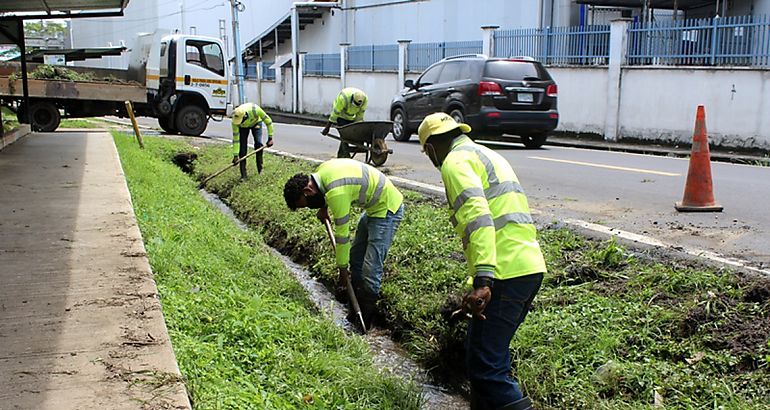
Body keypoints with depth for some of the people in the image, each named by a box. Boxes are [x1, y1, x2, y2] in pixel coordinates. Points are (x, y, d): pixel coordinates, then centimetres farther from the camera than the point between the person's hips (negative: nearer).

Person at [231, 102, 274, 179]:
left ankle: (260, 169, -2)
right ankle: (243, 174, -3)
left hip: (256, 122, 0)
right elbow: (235, 138, -30)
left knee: (258, 144, -17)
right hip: (243, 126, 1)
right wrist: (235, 155, -30)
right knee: (242, 148, -11)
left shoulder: (254, 109, -43)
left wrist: (270, 138, -28)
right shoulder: (235, 120, -37)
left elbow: (268, 121, -29)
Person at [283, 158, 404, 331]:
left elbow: (342, 233, -20)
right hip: (373, 207, 10)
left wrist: (342, 268, -9)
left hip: (387, 209, -10)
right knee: (355, 257, 14)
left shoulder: (336, 193, -31)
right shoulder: (322, 170, -5)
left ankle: (365, 320, 1)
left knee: (370, 269, -10)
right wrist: (324, 207, 15)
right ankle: (356, 306, 24)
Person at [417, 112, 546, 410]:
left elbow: (477, 217, -21)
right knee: (493, 352, 19)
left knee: (484, 364, -7)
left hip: (505, 273, -10)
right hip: (532, 266, 10)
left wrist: (483, 280, -29)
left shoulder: (456, 161, -5)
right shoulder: (488, 156, 26)